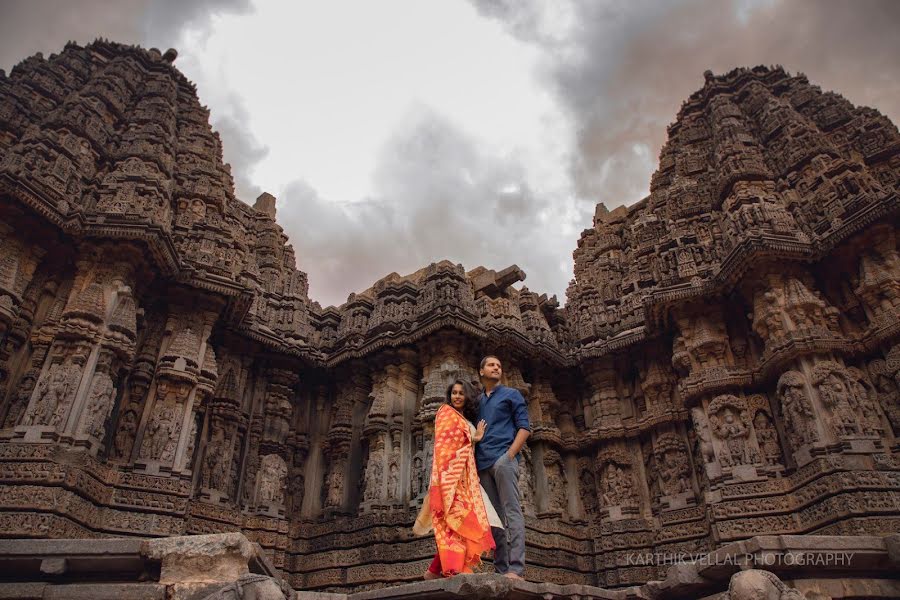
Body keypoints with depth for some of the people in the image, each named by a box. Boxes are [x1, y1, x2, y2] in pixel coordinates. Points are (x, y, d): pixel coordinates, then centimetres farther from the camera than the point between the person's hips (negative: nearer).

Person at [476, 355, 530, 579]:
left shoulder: (511, 394, 10)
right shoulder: (477, 401, 23)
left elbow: (524, 427, 1)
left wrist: (509, 455, -12)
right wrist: (474, 459, 7)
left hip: (503, 459, -5)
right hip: (483, 464, 5)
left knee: (511, 512, -11)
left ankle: (515, 568, -14)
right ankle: (501, 569, 6)